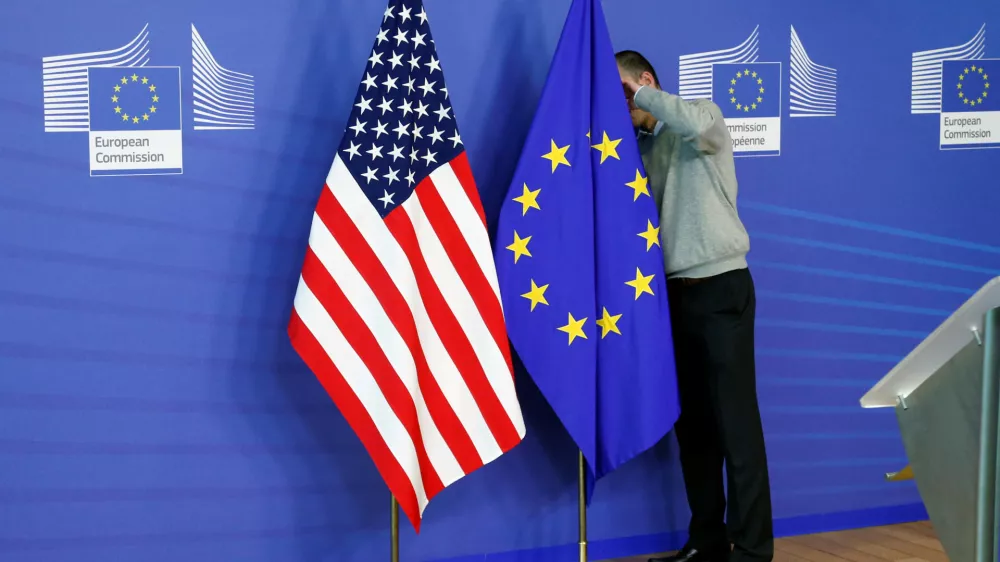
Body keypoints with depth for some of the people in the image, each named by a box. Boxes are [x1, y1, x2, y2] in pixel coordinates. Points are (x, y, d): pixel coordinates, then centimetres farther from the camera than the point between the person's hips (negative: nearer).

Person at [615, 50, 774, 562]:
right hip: (676, 291, 7)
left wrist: (641, 95, -16)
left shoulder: (704, 116, -3)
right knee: (691, 421, 10)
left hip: (721, 287, -7)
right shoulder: (645, 147, 15)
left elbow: (695, 123, -29)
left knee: (736, 424, -6)